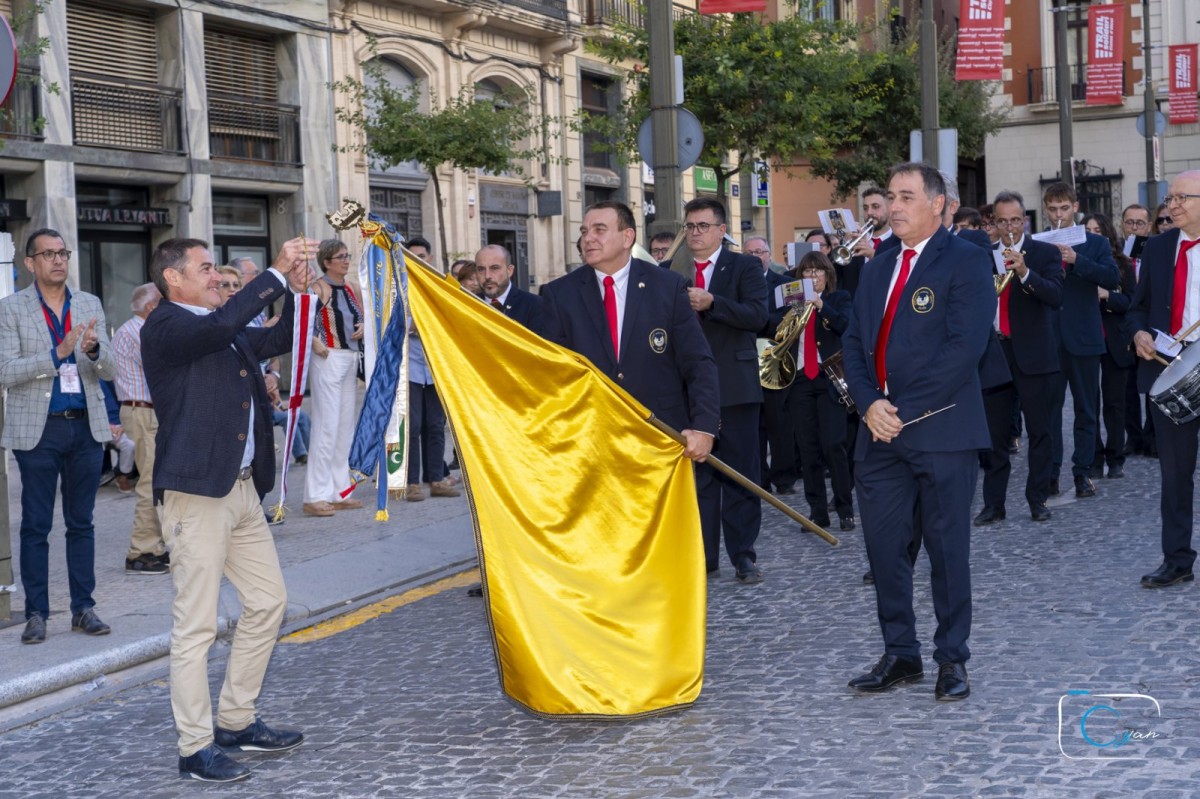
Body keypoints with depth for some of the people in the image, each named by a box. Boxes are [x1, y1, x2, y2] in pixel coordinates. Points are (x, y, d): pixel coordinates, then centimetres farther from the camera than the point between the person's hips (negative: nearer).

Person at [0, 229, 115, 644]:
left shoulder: (90, 305, 10)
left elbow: (109, 370, 6)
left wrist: (94, 350, -17)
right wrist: (57, 354, -21)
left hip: (86, 426, 3)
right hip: (38, 429, -3)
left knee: (81, 523, 8)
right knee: (36, 525, 2)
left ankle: (83, 608, 14)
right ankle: (36, 613, 8)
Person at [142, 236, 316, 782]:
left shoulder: (228, 334, 17)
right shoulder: (165, 326, -9)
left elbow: (279, 340, 26)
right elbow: (220, 325, -28)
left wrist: (296, 290, 9)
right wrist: (277, 273, -21)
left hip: (242, 487, 10)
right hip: (196, 491, -10)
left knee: (268, 601, 14)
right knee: (196, 625, -4)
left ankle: (237, 722, 26)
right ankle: (196, 748, 4)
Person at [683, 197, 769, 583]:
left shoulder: (745, 267, 1)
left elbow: (758, 315, -13)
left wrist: (710, 302, -22)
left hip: (735, 386, -3)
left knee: (740, 473, 1)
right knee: (696, 474, 6)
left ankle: (743, 554, 7)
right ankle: (703, 554, 12)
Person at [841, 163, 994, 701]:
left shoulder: (966, 262, -4)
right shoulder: (877, 269, 17)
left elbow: (965, 347, -14)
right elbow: (854, 344, 12)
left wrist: (905, 410, -16)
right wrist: (870, 404, -6)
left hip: (941, 430, -6)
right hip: (879, 431, 6)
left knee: (947, 547, 2)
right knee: (883, 546, 7)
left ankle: (952, 658, 13)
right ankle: (900, 653, 18)